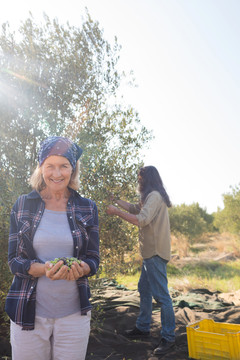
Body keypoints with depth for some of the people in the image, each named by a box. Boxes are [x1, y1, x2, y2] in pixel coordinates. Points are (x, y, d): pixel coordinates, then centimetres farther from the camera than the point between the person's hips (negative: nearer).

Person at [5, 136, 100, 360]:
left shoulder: (87, 209, 1)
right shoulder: (22, 206, -1)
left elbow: (93, 259, 3)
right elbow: (13, 261, -2)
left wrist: (81, 269, -20)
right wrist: (43, 269, -21)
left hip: (74, 315, 1)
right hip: (28, 312, 0)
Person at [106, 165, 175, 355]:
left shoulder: (155, 196, -16)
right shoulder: (151, 197, 17)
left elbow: (141, 220, -26)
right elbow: (134, 208, 25)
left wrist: (117, 212, -19)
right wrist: (115, 199, 27)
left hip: (156, 253, -11)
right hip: (150, 253, 11)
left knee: (161, 294, -4)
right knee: (144, 289, 19)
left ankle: (169, 337, 7)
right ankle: (143, 327, 32)